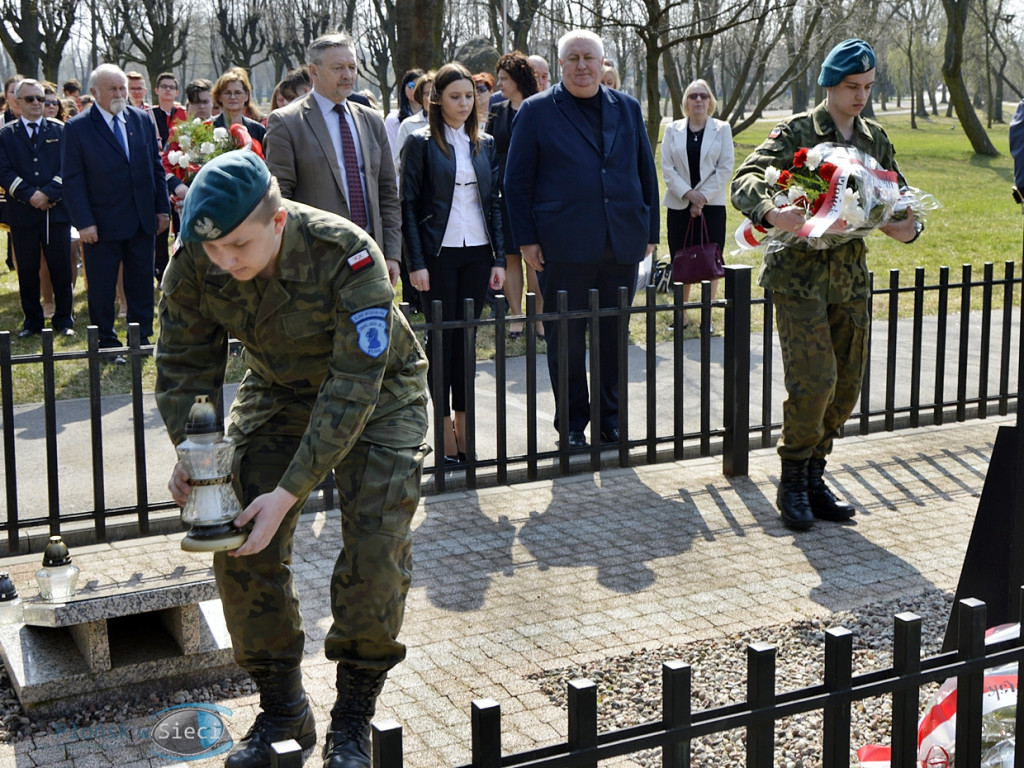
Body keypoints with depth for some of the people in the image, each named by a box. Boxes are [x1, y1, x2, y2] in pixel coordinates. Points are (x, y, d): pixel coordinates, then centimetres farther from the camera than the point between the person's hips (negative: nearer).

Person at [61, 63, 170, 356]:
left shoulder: (143, 120, 6)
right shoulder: (76, 128, -6)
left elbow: (156, 166, 11)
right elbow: (73, 180, -8)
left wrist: (162, 208, 6)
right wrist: (84, 222, -14)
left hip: (143, 221, 4)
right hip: (101, 224, -4)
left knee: (142, 283, 11)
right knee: (102, 288, 5)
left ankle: (142, 338, 22)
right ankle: (106, 344, 17)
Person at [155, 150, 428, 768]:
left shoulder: (348, 257, -36)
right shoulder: (194, 264, -22)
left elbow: (352, 391, -34)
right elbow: (185, 366, -8)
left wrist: (290, 493, -37)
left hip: (380, 391, -4)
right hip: (279, 389, 4)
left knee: (375, 551, -15)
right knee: (241, 550, -6)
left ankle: (353, 717, 6)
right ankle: (283, 710, 13)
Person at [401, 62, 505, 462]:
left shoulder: (485, 144, 10)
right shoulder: (421, 143, -2)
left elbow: (494, 203, 11)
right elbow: (408, 205, -4)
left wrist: (499, 258, 4)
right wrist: (415, 262, -11)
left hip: (477, 253, 4)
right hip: (439, 253, -4)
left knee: (466, 337, 7)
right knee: (441, 339, 0)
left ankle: (463, 422, 15)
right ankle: (446, 428, 5)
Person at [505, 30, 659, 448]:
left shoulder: (627, 108, 12)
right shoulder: (537, 111, 2)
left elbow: (646, 172, 16)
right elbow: (517, 179, 1)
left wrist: (650, 230, 10)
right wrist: (526, 238, -5)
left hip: (623, 242, 3)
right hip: (565, 246, -3)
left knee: (615, 336, 9)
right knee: (566, 338, 4)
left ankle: (610, 419, 21)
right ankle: (572, 423, 15)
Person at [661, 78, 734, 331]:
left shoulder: (722, 129, 4)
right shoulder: (673, 130, 7)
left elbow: (726, 168, -2)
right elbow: (667, 168, 1)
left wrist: (702, 196, -10)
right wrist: (688, 194, -11)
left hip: (711, 205, -1)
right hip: (679, 205, 1)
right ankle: (681, 316, 12)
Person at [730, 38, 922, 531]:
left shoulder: (875, 140, 12)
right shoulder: (795, 133, -5)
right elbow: (745, 183, -18)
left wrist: (908, 227, -7)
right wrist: (771, 213, -40)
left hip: (851, 278, 6)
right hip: (799, 276, -6)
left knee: (846, 387, 7)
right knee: (813, 381, -14)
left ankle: (813, 477, 22)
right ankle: (793, 481, 4)